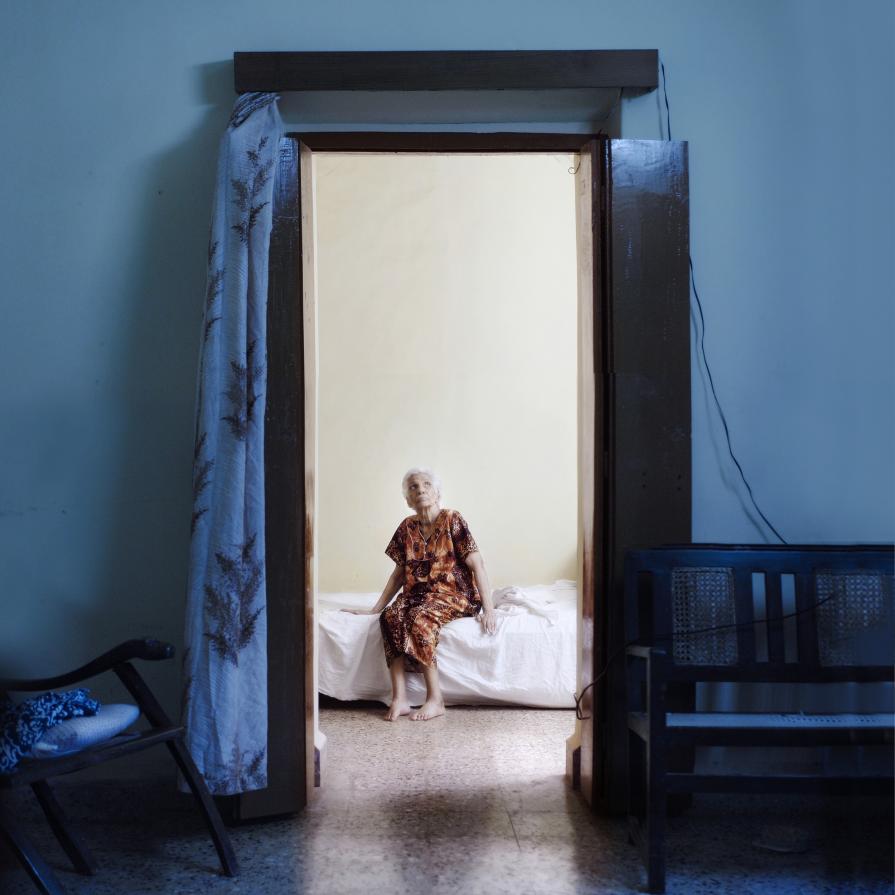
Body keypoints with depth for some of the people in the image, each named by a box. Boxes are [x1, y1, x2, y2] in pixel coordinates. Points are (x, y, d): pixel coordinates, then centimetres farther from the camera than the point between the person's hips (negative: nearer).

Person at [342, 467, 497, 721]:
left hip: (454, 594, -4)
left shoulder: (452, 520, -6)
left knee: (421, 619, -35)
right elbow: (399, 573, 16)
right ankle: (399, 698, -32)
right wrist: (375, 608, 12)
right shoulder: (407, 527, 9)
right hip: (417, 593, 5)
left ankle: (435, 699, -27)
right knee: (390, 617, -28)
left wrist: (488, 610, -18)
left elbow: (477, 564, -10)